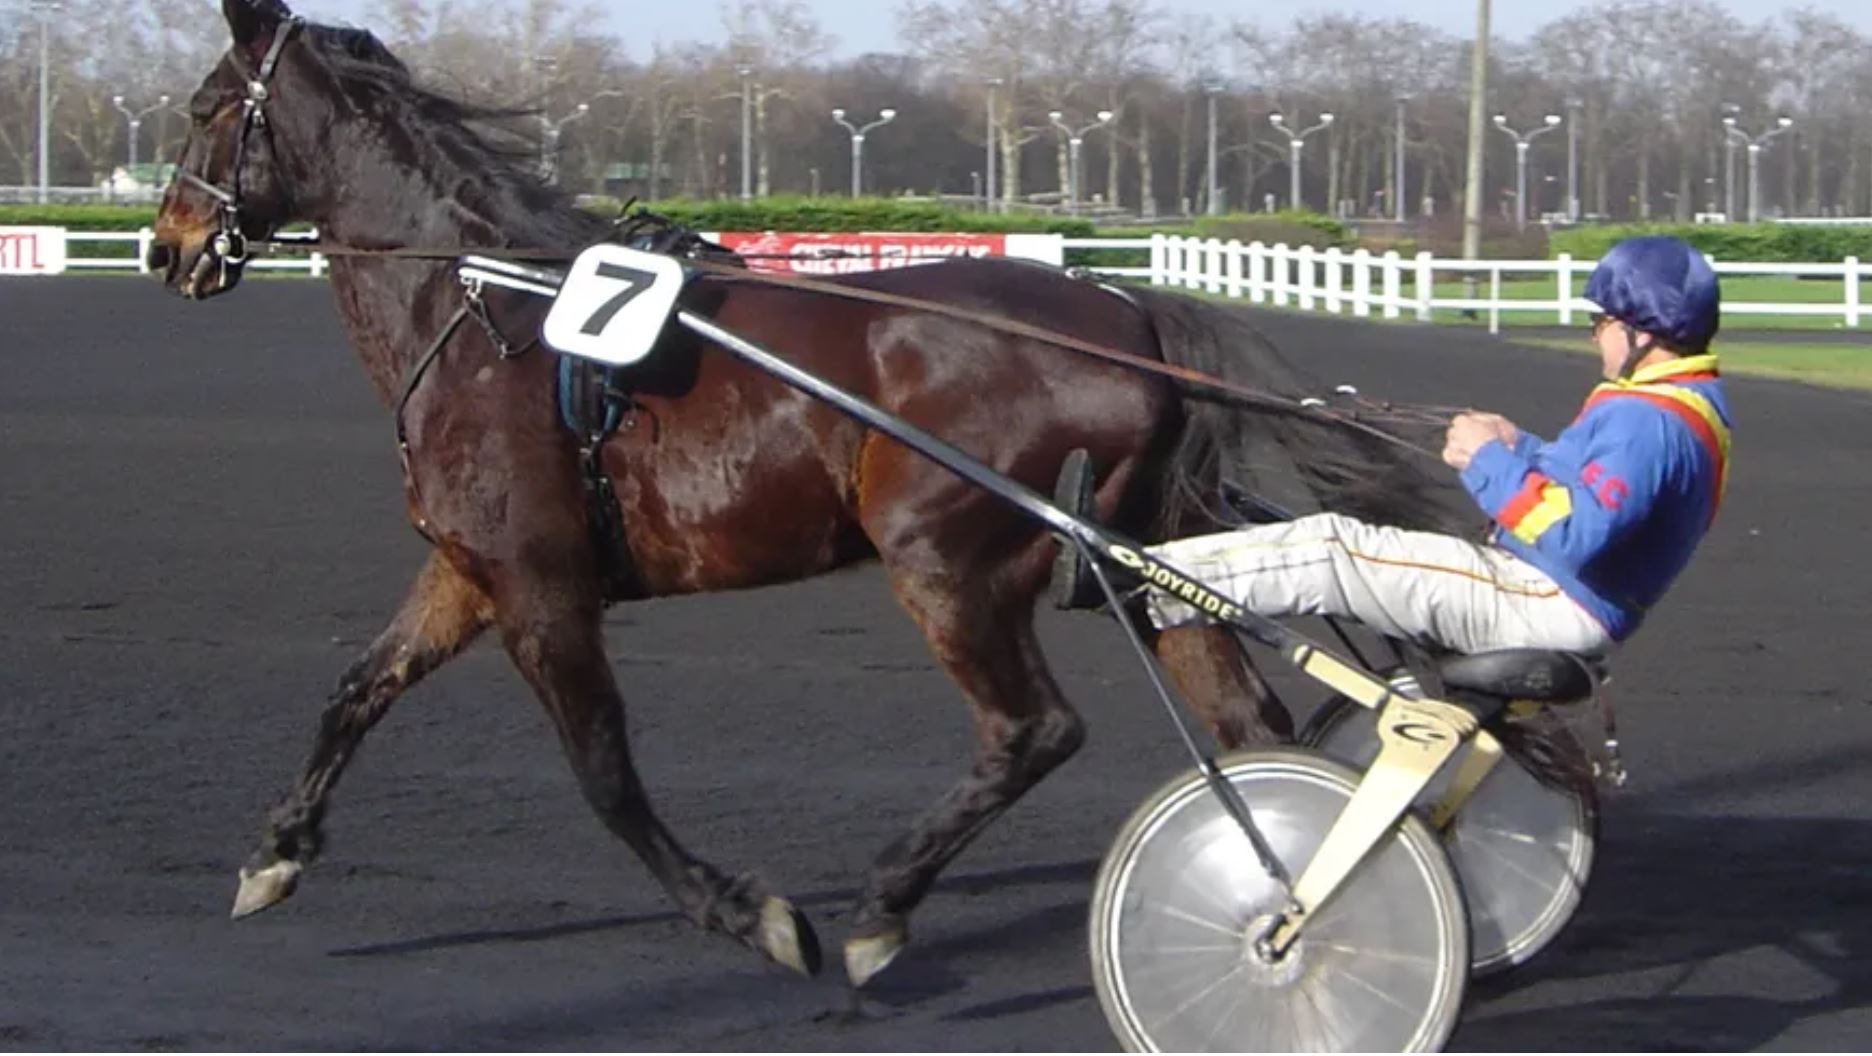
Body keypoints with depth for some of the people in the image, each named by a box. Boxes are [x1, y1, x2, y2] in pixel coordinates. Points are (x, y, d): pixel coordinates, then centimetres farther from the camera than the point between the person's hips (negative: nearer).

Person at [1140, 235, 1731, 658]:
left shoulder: (1648, 422, -22)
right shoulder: (1691, 405, 13)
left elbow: (1574, 532, -33)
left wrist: (1490, 460, -21)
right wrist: (1518, 448, 7)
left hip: (1550, 609, -11)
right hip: (1551, 595, 11)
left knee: (1333, 552, -13)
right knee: (1340, 545, 14)